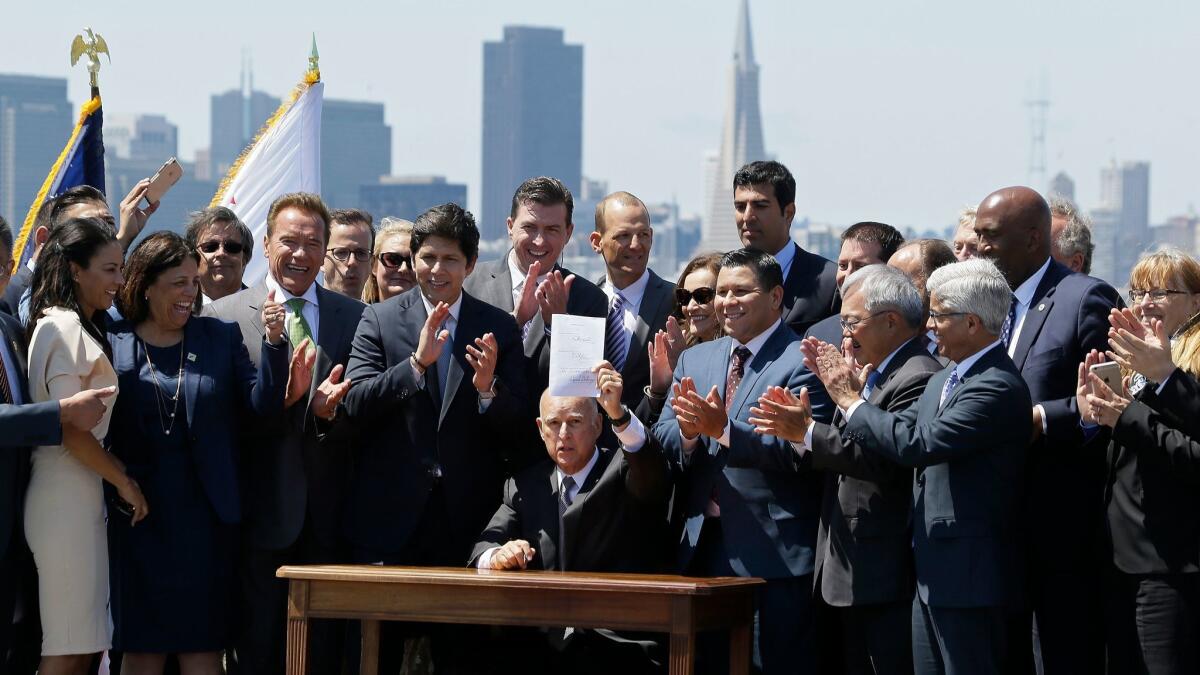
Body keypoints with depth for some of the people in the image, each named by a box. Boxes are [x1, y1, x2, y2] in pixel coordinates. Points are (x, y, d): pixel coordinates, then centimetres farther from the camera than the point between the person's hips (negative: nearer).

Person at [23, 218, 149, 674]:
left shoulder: (80, 328, 19)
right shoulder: (63, 326, -10)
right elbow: (69, 429, -15)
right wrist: (123, 480, -7)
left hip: (83, 496, 10)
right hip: (66, 498, -10)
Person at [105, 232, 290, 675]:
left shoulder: (222, 338, 6)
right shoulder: (112, 343, 2)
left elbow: (262, 410, -1)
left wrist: (273, 343, -12)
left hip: (204, 517, 1)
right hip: (138, 517, -1)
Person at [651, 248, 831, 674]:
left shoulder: (804, 362, -6)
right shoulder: (695, 360, 15)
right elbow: (663, 444, 9)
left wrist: (723, 428, -26)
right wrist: (688, 429, -14)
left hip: (772, 556, -6)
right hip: (703, 550, 6)